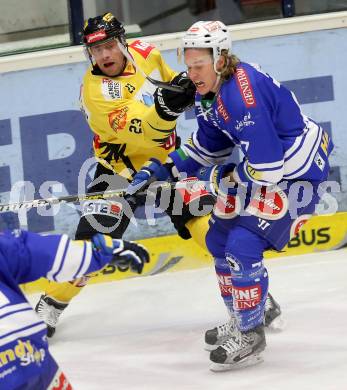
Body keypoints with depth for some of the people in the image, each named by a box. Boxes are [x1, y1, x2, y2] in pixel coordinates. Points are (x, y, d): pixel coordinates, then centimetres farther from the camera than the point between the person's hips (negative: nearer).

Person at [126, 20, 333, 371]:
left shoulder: (242, 97, -32)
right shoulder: (209, 90, -2)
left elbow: (267, 169, -32)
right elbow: (208, 145, 14)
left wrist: (218, 178, -16)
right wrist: (161, 168, 6)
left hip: (295, 171, -10)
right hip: (263, 160, 10)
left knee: (243, 246, -17)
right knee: (219, 239, 15)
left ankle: (250, 338, -2)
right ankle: (241, 320, 33)